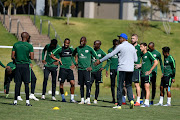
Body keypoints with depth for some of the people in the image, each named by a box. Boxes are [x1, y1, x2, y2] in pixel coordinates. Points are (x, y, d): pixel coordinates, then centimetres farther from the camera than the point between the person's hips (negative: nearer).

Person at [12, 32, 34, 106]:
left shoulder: (16, 45, 3)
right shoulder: (29, 46, -6)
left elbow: (12, 56, 2)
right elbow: (32, 58, -8)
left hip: (18, 65, 3)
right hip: (26, 66, -3)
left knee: (17, 83, 5)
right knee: (26, 83, 1)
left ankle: (15, 101, 4)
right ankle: (27, 101, 0)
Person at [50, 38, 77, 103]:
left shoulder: (71, 50, 9)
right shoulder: (60, 50, 0)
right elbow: (52, 55, 5)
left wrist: (74, 64, 8)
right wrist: (58, 59, -9)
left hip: (69, 68, 2)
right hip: (63, 68, -2)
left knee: (73, 83, -8)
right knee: (61, 83, 2)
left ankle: (72, 98, 0)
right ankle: (63, 98, 16)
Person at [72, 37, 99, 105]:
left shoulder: (89, 49, -1)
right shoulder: (77, 49, 9)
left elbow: (96, 57, 2)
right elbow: (72, 56, 25)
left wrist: (91, 66, -4)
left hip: (87, 69, -4)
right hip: (80, 69, 4)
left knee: (88, 84, -11)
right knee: (81, 85, 6)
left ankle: (88, 100, -11)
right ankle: (82, 100, 10)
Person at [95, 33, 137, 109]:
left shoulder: (120, 46, -5)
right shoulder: (132, 47, 12)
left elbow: (110, 55, -3)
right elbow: (135, 59, 14)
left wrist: (100, 61, 3)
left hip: (122, 69, -5)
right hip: (130, 69, 5)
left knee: (120, 87, 0)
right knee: (129, 86, 12)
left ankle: (119, 104, 0)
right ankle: (131, 100, -8)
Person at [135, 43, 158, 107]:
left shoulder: (148, 54, -7)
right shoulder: (143, 55, 18)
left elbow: (156, 62, -12)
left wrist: (150, 71, -13)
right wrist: (140, 65, 16)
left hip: (147, 74, -9)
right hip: (142, 74, 9)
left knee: (146, 87, -15)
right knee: (143, 88, 8)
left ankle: (146, 103, -21)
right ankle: (146, 103, 13)